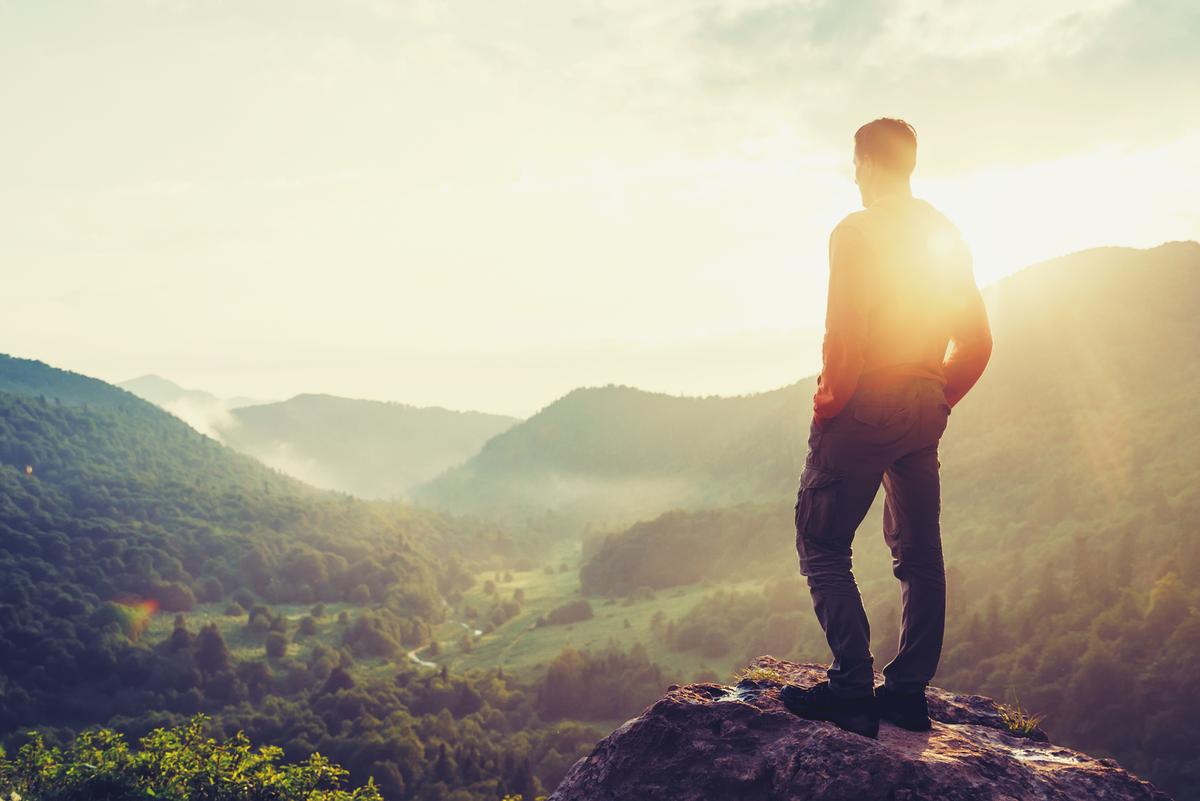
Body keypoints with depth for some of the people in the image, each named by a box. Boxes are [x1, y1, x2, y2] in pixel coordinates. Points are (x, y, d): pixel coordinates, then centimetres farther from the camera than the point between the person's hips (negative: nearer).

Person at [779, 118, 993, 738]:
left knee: (822, 544, 0)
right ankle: (909, 691, 18)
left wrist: (829, 401, -8)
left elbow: (844, 336, -21)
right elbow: (977, 341, 13)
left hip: (863, 407, -7)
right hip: (925, 410, 8)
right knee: (918, 551, 13)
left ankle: (853, 690, -6)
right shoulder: (946, 234, 12)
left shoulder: (857, 232, -11)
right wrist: (940, 399, 19)